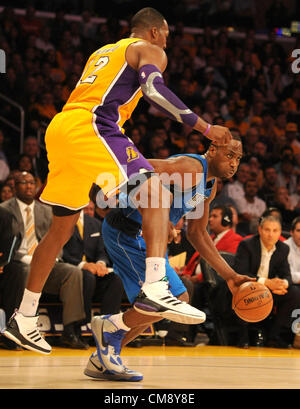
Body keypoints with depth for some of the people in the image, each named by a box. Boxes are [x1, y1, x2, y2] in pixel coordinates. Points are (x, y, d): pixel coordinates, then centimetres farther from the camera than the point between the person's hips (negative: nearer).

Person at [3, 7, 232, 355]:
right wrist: (205, 127, -10)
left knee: (61, 229, 17)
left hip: (58, 129, 8)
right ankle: (155, 288, -32)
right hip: (90, 127, -8)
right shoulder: (149, 51, 9)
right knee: (157, 195, -12)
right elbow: (154, 90, -11)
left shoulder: (102, 53, 33)